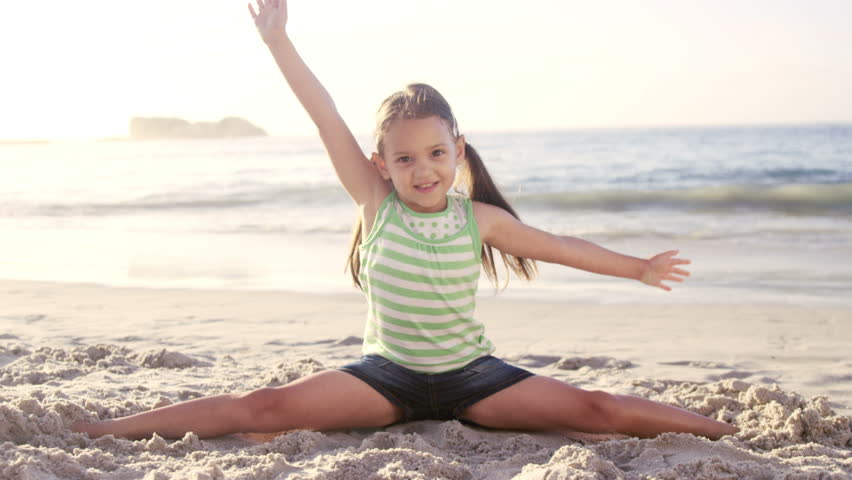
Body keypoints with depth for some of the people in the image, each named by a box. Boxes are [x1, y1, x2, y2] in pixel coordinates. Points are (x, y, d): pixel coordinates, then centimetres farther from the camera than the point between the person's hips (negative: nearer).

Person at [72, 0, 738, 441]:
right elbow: (328, 121, -12)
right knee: (264, 408, -18)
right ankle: (105, 430, -16)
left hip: (470, 375, 1)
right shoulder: (376, 203, -7)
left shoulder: (480, 218, -5)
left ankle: (729, 432, -2)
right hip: (389, 373, -1)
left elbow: (560, 246, 9)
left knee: (602, 411, -13)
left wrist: (639, 268, 16)